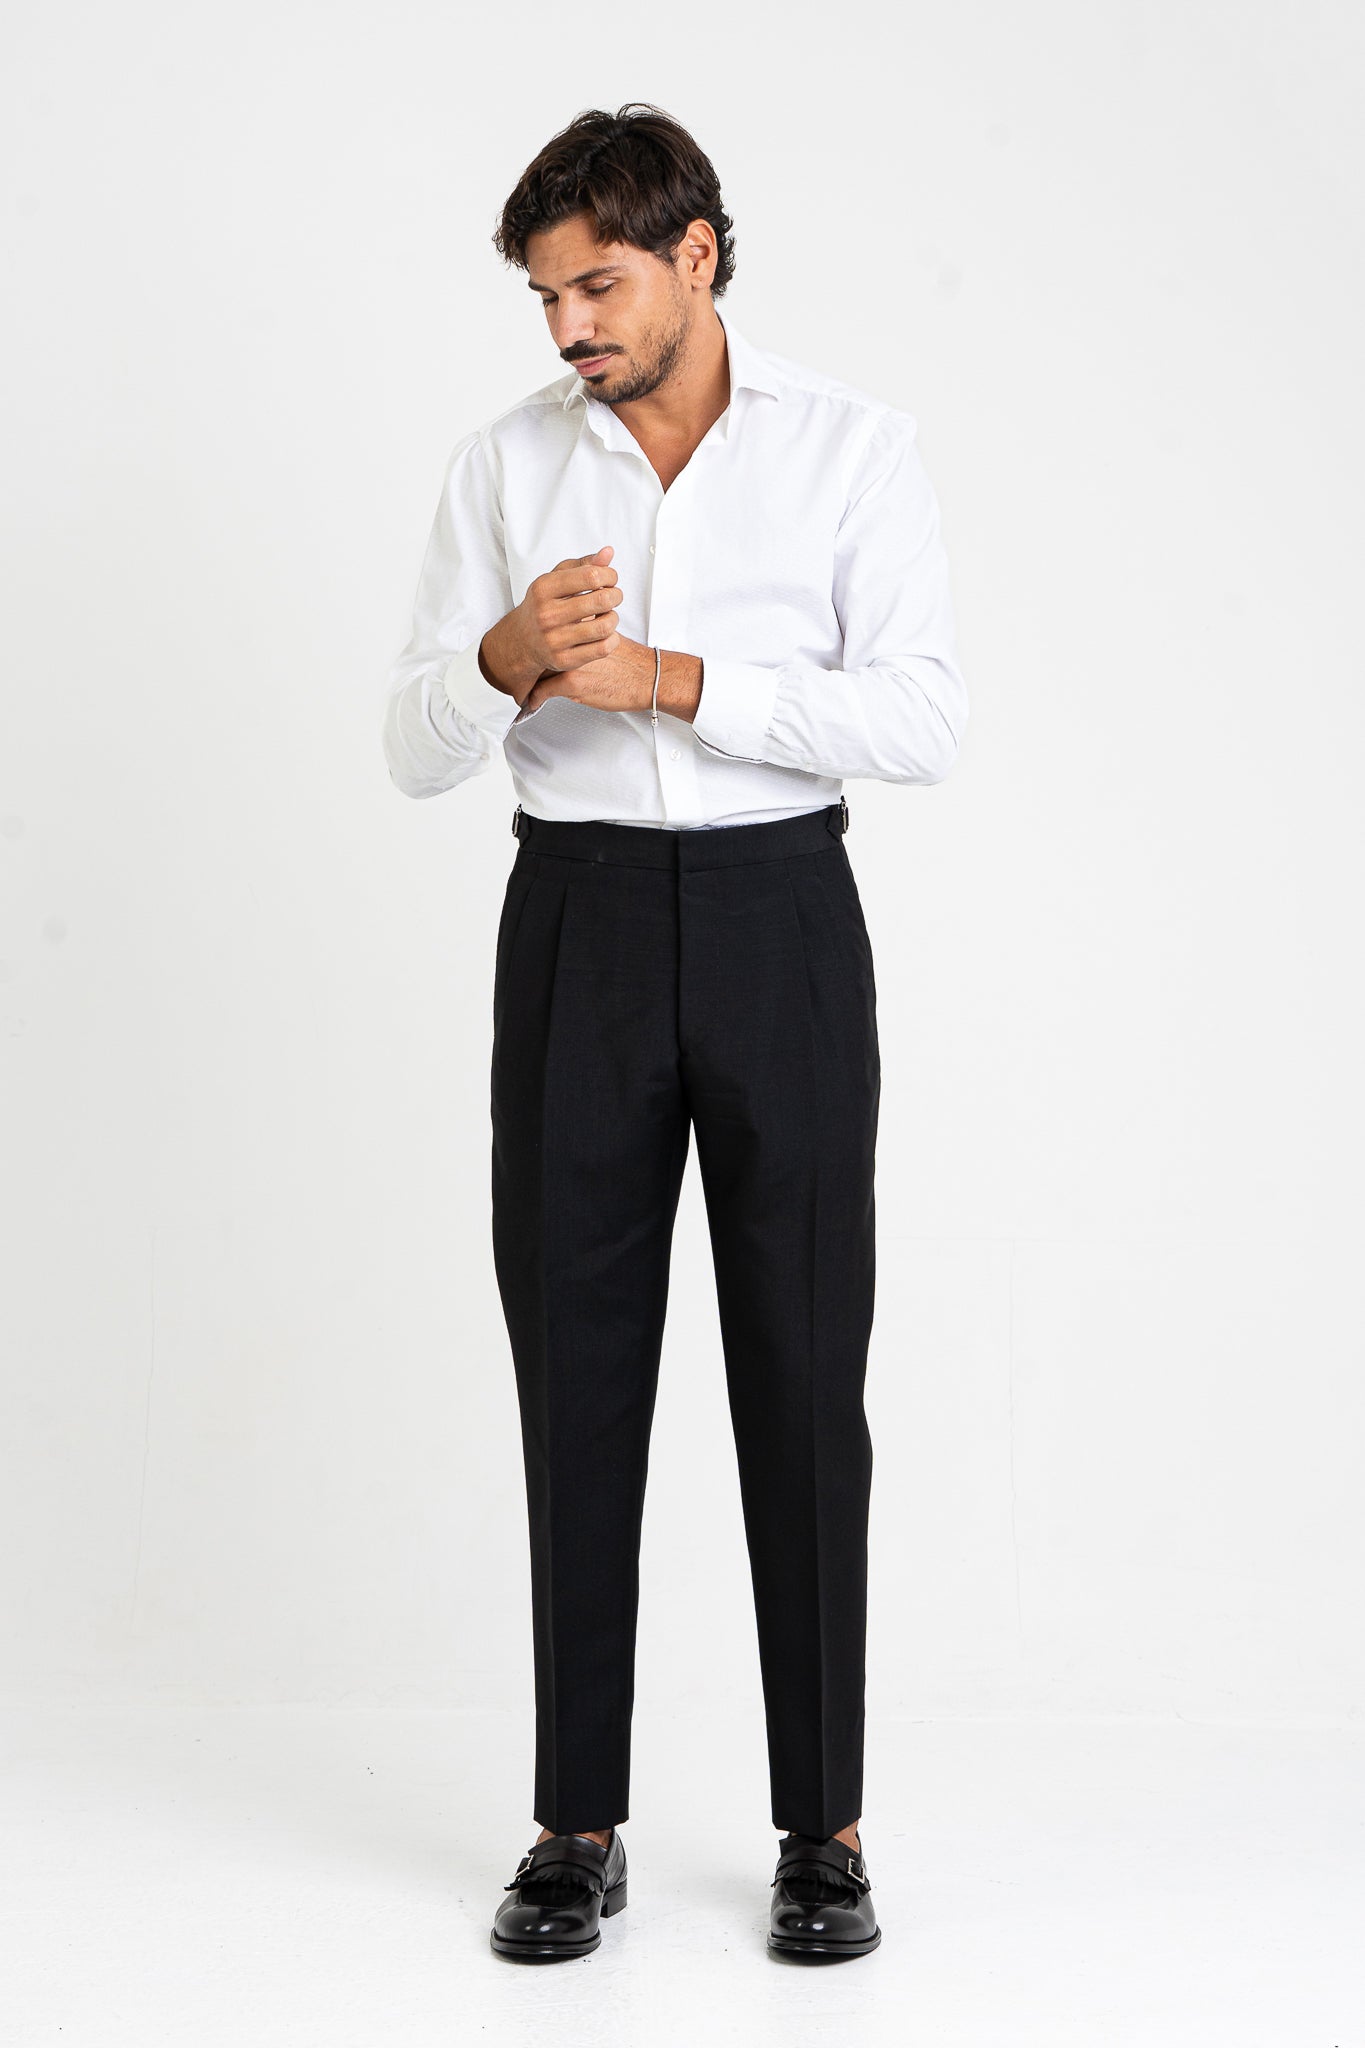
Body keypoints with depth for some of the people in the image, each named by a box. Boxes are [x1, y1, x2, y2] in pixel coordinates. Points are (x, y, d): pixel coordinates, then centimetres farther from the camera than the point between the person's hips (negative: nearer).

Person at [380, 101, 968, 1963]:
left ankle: (825, 1827, 13)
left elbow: (924, 718, -9)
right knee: (579, 1376, 3)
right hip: (576, 924, 2)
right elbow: (419, 749, 3)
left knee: (802, 1377, 0)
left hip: (782, 922, -2)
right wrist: (507, 656, -20)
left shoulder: (855, 444, 1)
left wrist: (673, 679, -18)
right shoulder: (504, 465, 7)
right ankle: (579, 1826, 14)